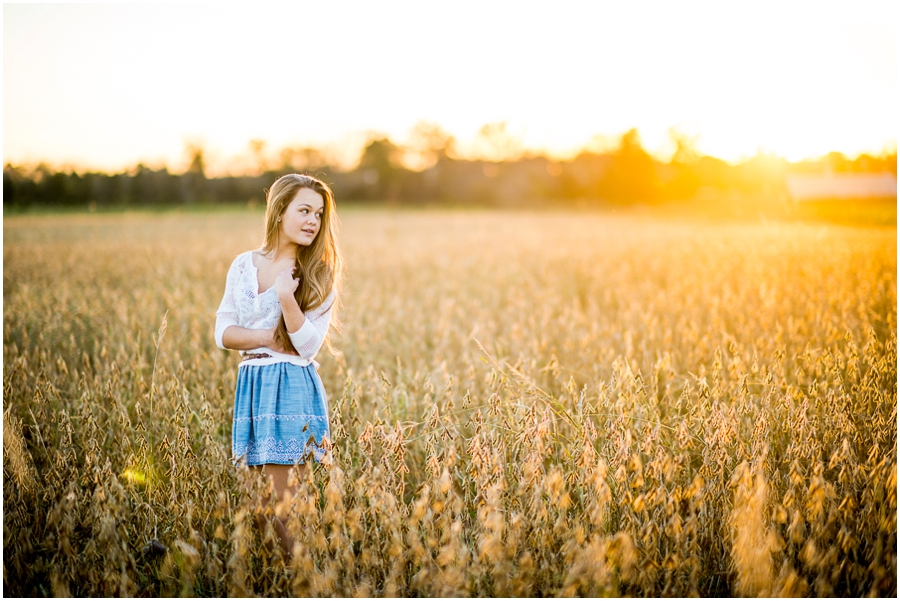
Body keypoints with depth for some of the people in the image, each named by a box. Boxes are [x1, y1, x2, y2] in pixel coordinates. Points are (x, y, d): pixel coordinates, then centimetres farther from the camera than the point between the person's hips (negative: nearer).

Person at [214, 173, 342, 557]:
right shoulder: (244, 265, 7)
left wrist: (287, 298, -21)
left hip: (294, 388, -4)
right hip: (251, 384, 4)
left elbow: (308, 346, -10)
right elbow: (223, 333, 5)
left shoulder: (319, 274, -2)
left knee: (279, 501, -5)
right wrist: (268, 337, -10)